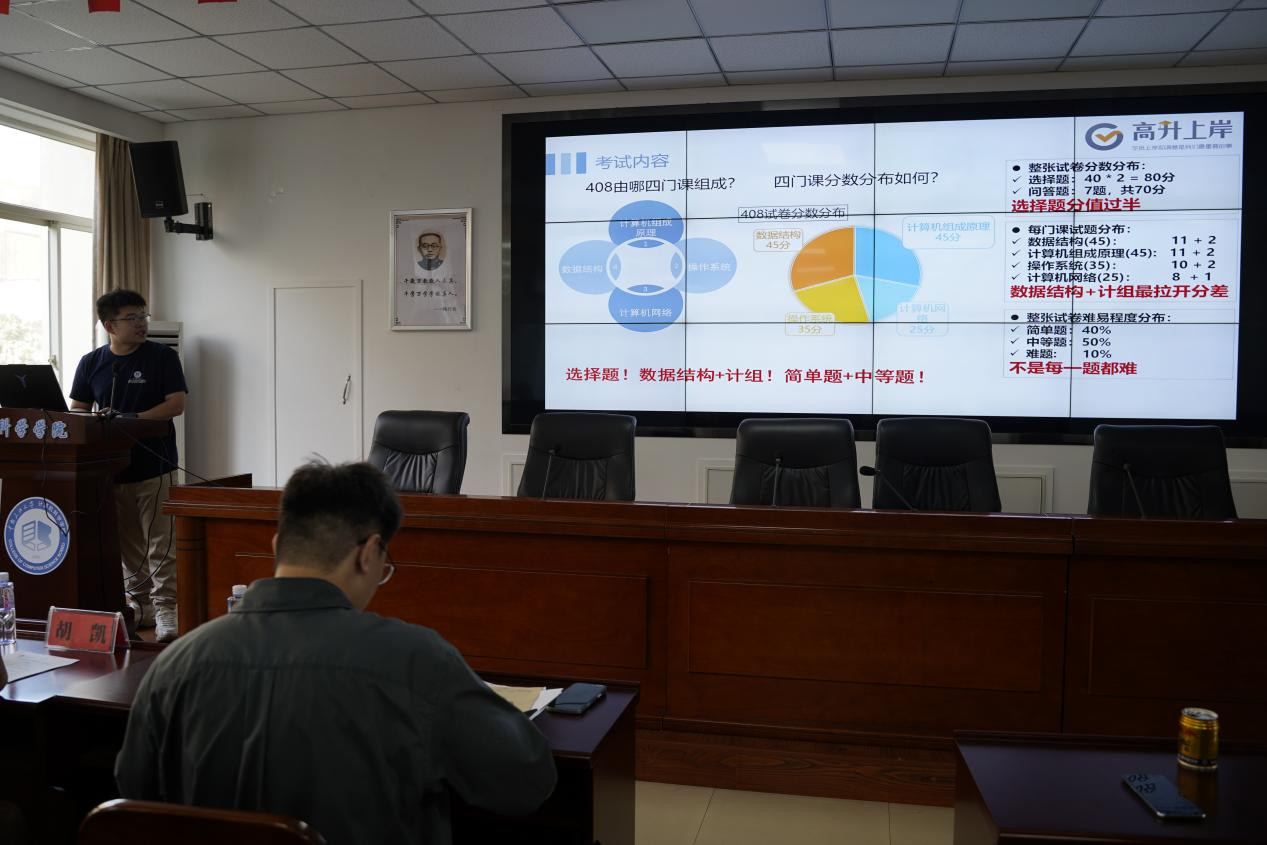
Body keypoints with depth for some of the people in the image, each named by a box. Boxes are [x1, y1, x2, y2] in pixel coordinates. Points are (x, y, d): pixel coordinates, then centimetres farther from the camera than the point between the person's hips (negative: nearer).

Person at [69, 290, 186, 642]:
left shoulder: (163, 357, -1)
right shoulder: (91, 363, 9)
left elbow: (176, 404, -8)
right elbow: (77, 409, 11)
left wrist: (133, 419, -18)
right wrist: (97, 420, -12)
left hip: (155, 466, -4)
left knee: (160, 544, -6)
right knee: (127, 542, 12)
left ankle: (164, 608, -3)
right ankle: (139, 601, 23)